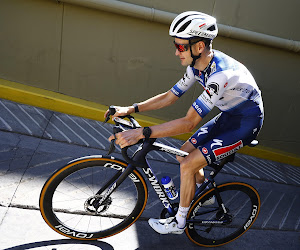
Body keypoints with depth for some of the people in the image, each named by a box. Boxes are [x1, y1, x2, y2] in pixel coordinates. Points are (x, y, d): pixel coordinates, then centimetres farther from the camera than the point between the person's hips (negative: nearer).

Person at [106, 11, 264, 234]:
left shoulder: (220, 74, -35)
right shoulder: (197, 65, -7)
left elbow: (189, 123, -36)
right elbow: (169, 96, -1)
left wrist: (141, 133, -38)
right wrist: (131, 109, -9)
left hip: (246, 122, -8)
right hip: (229, 115, 8)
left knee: (188, 165, -13)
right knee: (184, 153, 7)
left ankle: (179, 223, 8)